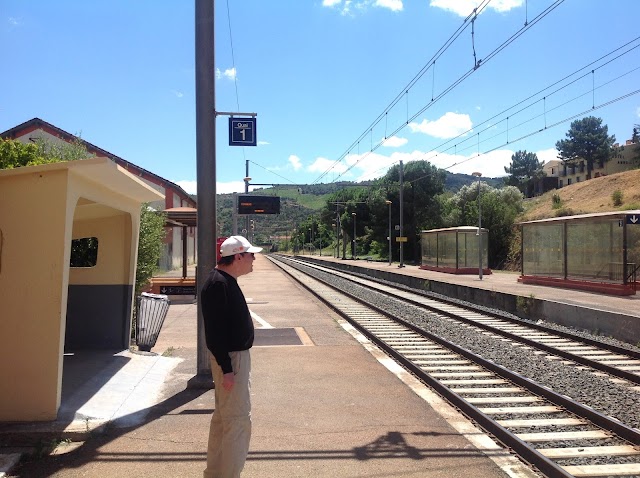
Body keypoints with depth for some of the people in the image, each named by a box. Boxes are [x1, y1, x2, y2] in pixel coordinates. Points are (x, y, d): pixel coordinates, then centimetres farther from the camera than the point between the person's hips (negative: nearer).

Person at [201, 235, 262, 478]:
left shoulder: (227, 281, 12)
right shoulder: (218, 284, -20)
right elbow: (215, 330, -23)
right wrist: (226, 368, -23)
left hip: (237, 355, 11)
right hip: (230, 359, -11)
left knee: (223, 417, 18)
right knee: (239, 419, -5)